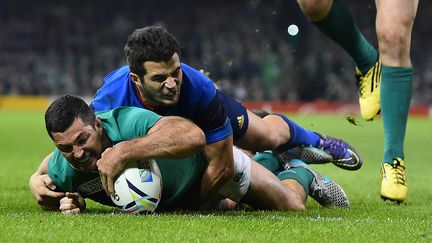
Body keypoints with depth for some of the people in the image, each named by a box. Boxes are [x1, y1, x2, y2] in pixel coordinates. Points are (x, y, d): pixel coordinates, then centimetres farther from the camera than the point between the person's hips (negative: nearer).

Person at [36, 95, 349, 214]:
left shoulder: (131, 123, -48)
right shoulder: (61, 170, -34)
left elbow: (193, 136, -65)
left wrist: (124, 150, -68)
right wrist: (69, 203, -31)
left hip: (204, 157, -5)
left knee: (292, 205, 3)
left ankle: (298, 173, 38)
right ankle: (270, 162, 62)